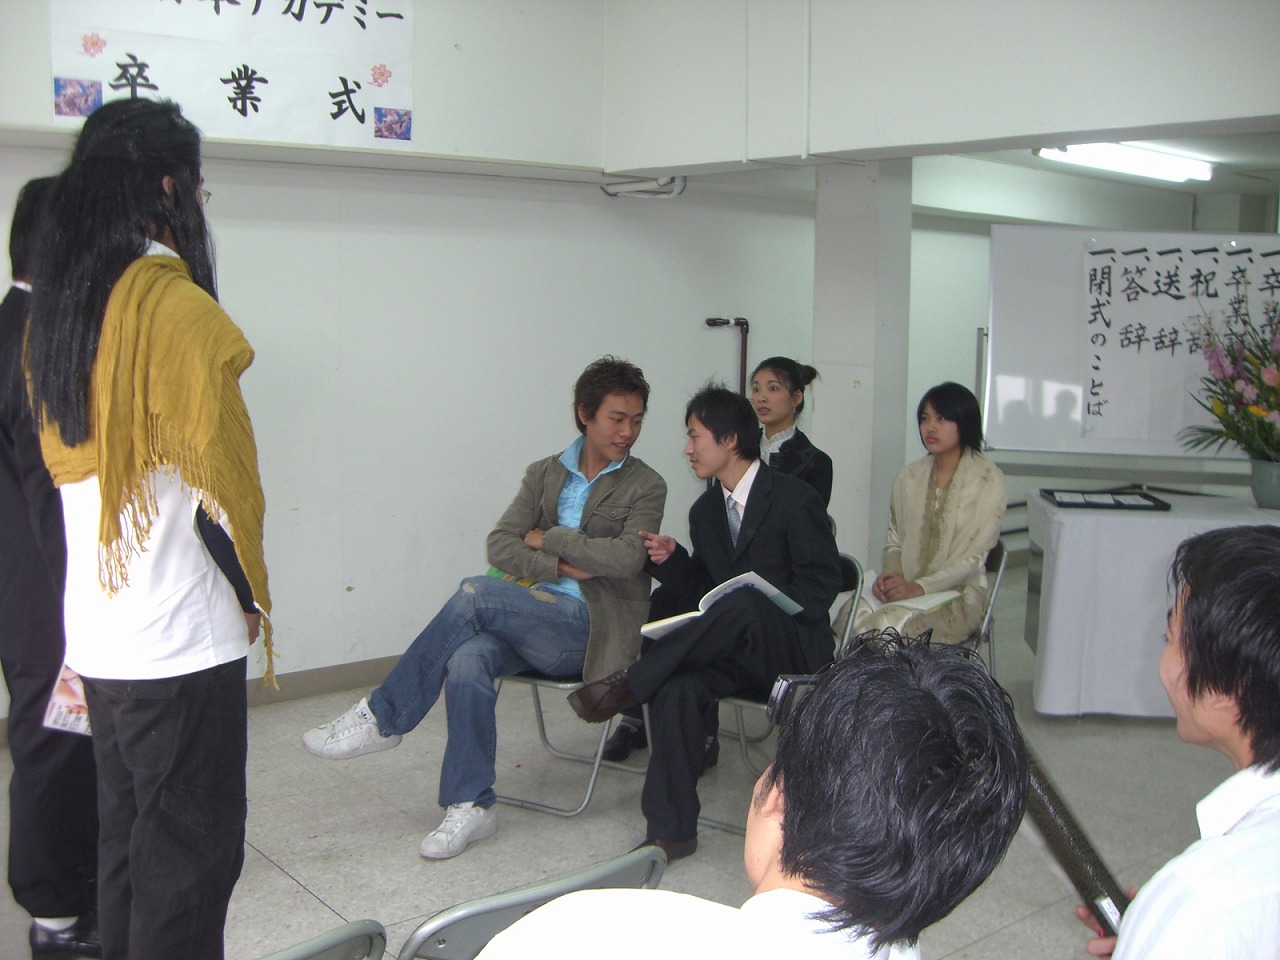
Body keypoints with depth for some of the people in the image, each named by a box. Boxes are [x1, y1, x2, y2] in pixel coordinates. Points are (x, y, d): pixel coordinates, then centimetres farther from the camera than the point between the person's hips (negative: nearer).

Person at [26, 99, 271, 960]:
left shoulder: (54, 308, 10)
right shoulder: (179, 308, -16)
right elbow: (223, 471, -15)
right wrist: (251, 583, 2)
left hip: (97, 631, 8)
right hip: (181, 637, -8)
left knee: (128, 838, 19)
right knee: (192, 848, 2)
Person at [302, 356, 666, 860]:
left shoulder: (645, 487, 5)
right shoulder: (544, 474, 16)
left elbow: (625, 558, -12)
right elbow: (499, 545, 5)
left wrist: (548, 538, -5)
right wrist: (562, 565, -9)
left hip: (589, 629, -4)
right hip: (534, 616, 4)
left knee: (477, 594, -27)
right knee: (468, 660, -30)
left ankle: (381, 718, -14)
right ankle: (471, 806, -17)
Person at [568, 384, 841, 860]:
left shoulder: (795, 498, -8)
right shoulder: (705, 511, 13)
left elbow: (821, 583, -10)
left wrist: (760, 613, -21)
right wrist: (672, 558, 0)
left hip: (792, 650, -5)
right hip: (734, 647, 5)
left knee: (744, 603, -39)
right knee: (674, 689, -28)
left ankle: (631, 684, -27)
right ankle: (671, 830, -22)